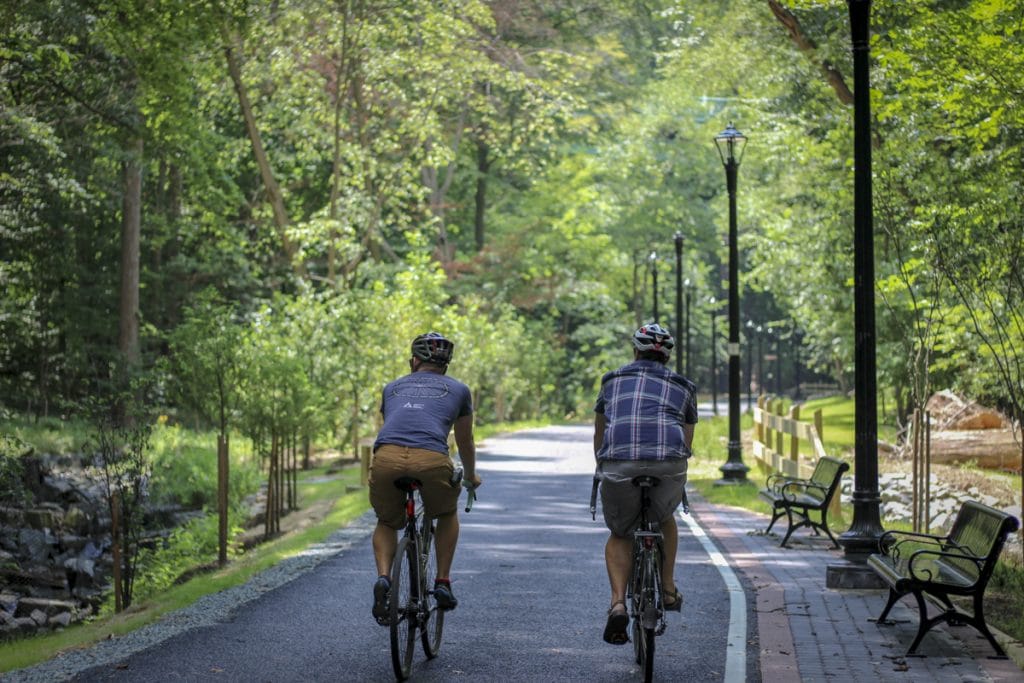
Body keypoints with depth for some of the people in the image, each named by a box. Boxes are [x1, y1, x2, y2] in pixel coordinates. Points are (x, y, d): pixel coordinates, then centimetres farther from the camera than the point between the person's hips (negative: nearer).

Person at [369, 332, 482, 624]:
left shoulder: (393, 387, 32)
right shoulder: (457, 390, 28)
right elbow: (465, 442, 38)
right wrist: (470, 476, 57)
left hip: (386, 457, 1)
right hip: (431, 459, -1)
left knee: (387, 523, 26)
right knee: (447, 514, 30)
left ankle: (383, 578, 1)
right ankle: (442, 582, 21)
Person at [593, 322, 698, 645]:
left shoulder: (613, 379, 26)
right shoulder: (683, 386, 26)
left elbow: (599, 434, 35)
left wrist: (604, 469, 50)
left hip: (618, 463, 0)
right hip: (669, 465, 0)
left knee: (619, 536, 19)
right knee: (665, 518, 32)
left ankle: (618, 603, -1)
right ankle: (668, 590, 33)